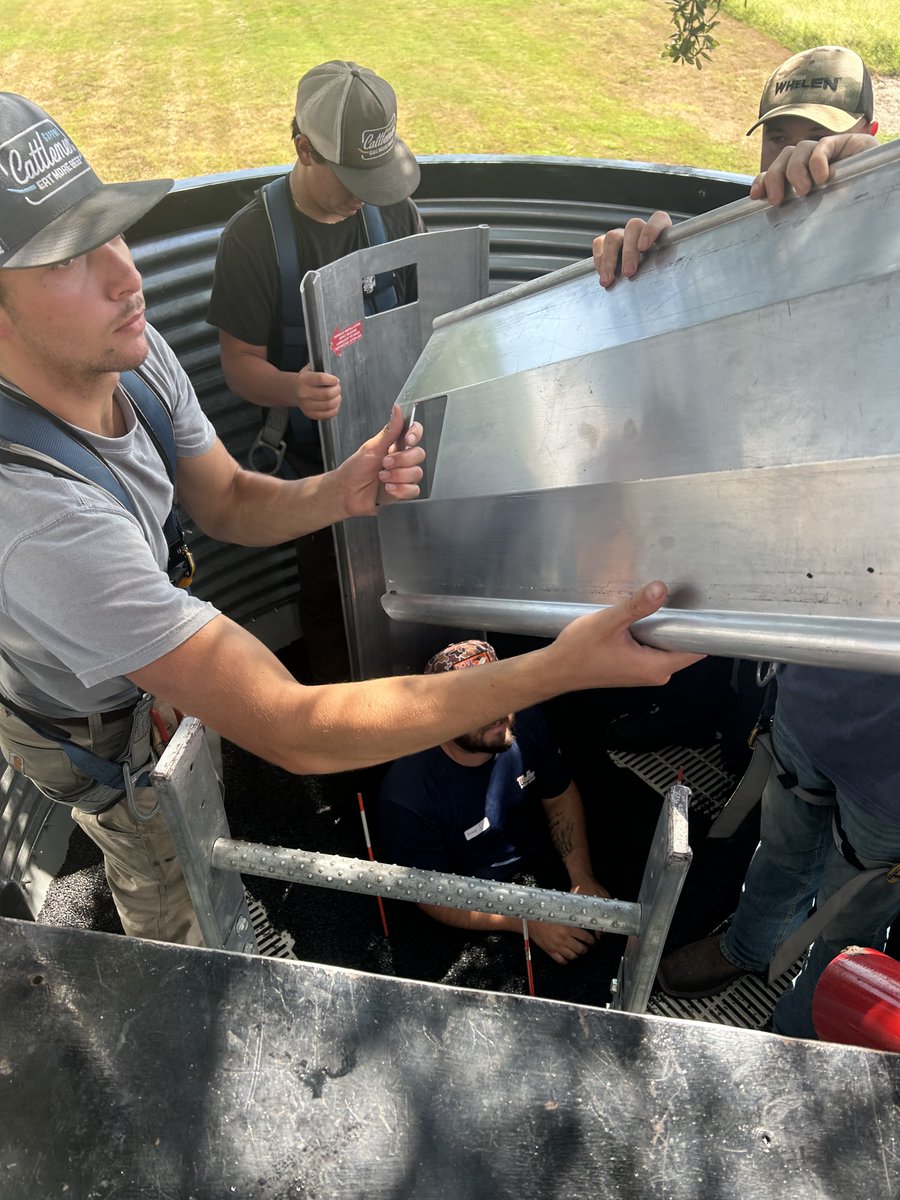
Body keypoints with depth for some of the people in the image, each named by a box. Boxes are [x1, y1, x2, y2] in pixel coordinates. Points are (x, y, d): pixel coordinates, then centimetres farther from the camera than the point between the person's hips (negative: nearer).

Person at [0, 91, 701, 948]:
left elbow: (225, 503, -7)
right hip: (98, 734, -5)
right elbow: (292, 733, -49)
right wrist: (561, 670, -51)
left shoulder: (131, 352, -22)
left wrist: (340, 494, -29)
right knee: (178, 907, 24)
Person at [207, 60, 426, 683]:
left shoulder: (395, 210, -3)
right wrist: (296, 389, -37)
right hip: (318, 451, -3)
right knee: (330, 586, 11)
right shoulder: (252, 236, -16)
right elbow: (240, 361, -14)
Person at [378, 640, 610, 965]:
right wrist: (529, 923, -24)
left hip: (546, 874, 5)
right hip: (477, 916, -4)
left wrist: (582, 877, -10)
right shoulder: (406, 798, -30)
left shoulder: (524, 722, -18)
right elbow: (433, 898, -18)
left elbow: (560, 798, 1)